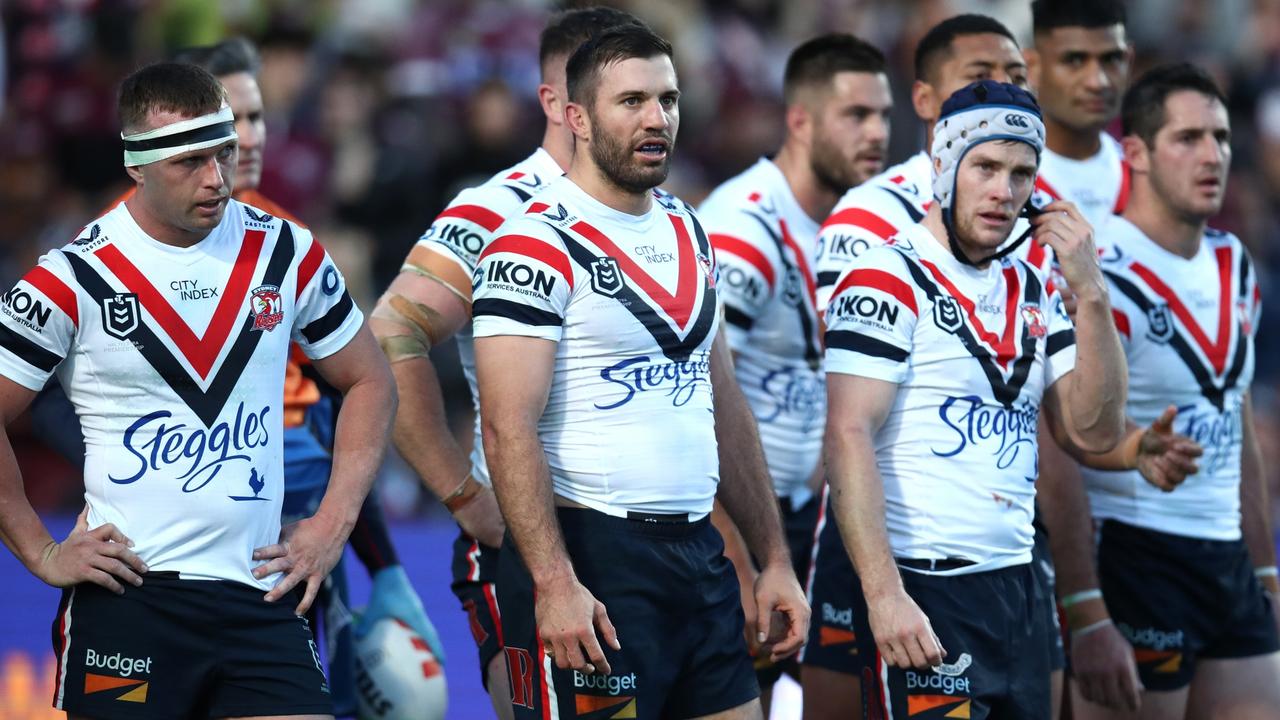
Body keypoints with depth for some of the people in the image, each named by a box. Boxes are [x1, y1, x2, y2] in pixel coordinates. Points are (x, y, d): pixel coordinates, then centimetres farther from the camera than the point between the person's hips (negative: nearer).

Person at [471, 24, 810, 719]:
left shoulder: (689, 234, 15)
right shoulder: (539, 245, -10)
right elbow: (509, 429, -17)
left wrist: (773, 558, 15)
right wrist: (554, 584, -25)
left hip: (699, 555, 8)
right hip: (589, 560, -8)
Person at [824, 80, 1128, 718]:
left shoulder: (1031, 290, 16)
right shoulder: (889, 280, -7)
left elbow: (1096, 431, 10)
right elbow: (849, 438, -16)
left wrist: (1090, 293, -1)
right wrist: (884, 594, -24)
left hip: (1017, 590, 7)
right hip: (926, 596, -7)